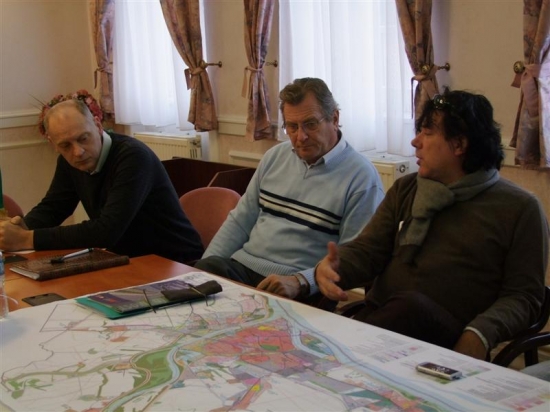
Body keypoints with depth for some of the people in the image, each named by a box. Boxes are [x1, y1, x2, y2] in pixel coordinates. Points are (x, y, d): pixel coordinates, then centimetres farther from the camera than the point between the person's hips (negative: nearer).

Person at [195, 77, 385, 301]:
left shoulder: (361, 177, -7)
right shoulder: (275, 156, 14)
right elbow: (240, 221, 17)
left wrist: (299, 282, -25)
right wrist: (204, 268, 5)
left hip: (300, 290, -5)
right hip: (242, 266, 5)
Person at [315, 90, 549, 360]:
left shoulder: (520, 208, 7)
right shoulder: (405, 189, 20)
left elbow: (524, 294, 1)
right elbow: (367, 249, 13)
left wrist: (480, 335, -18)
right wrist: (335, 268, -11)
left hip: (450, 340, -1)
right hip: (377, 317, 2)